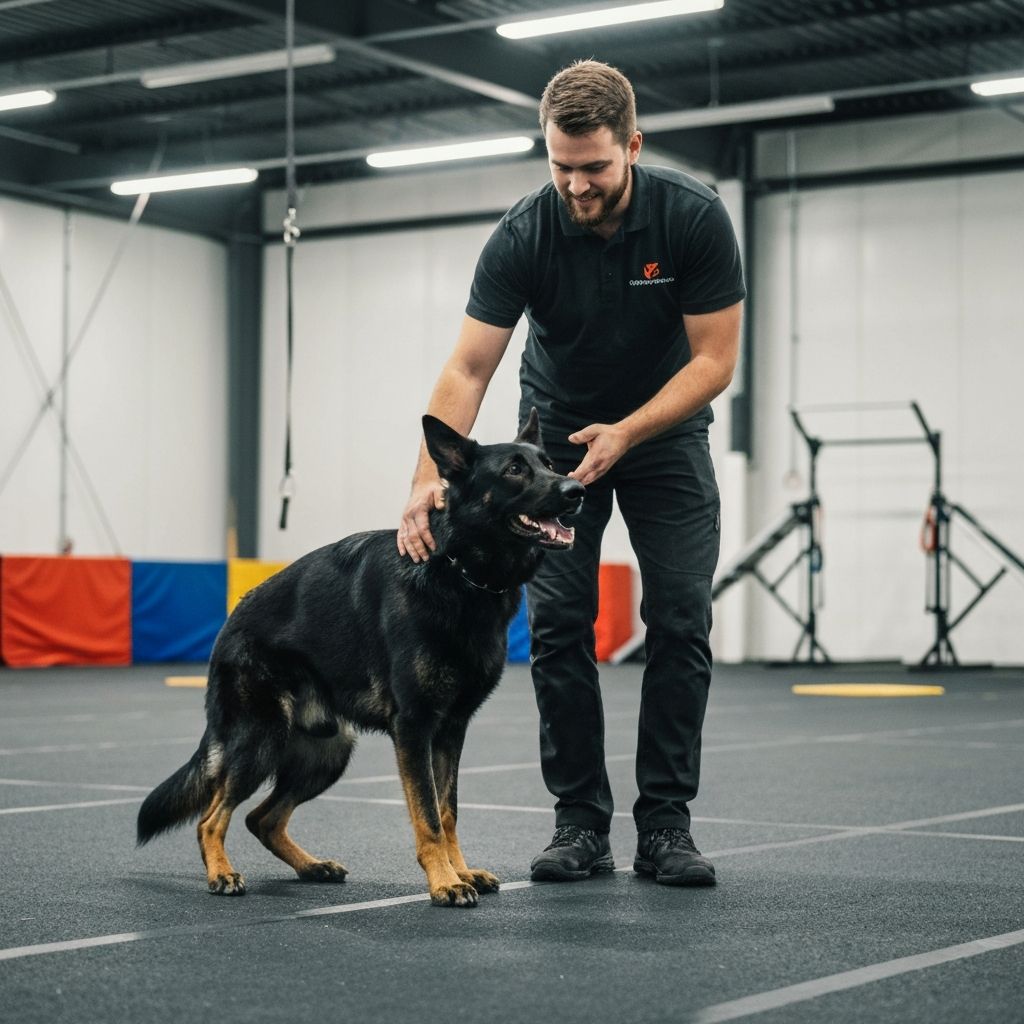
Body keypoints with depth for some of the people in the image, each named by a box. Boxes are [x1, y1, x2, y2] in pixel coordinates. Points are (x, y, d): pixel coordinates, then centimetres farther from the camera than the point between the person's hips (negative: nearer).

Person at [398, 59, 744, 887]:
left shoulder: (694, 217, -26)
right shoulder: (525, 235, -24)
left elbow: (715, 358, -20)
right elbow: (469, 369, -26)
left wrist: (626, 433, -31)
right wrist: (430, 478, -40)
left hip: (663, 429, 0)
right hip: (558, 432, 1)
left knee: (681, 623, -9)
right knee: (559, 624, -7)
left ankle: (665, 824, -1)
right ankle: (582, 822, 2)